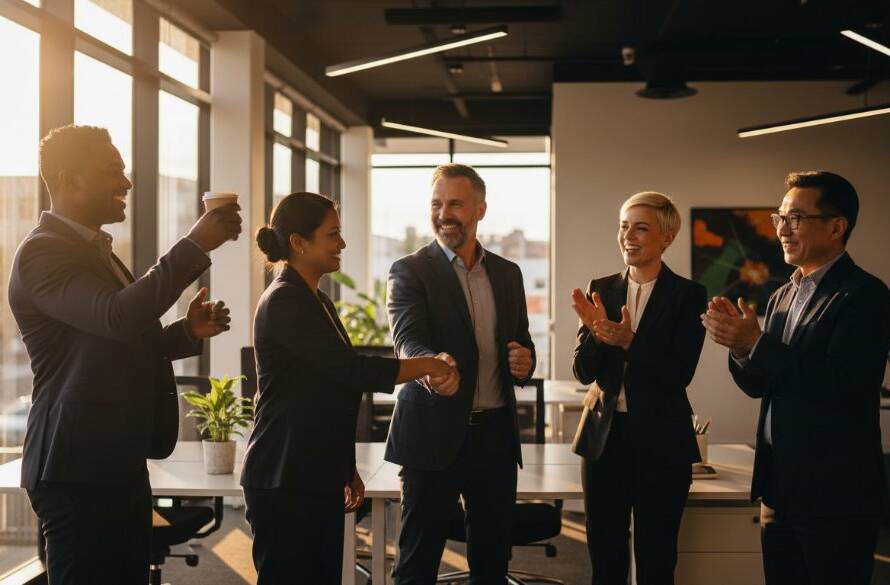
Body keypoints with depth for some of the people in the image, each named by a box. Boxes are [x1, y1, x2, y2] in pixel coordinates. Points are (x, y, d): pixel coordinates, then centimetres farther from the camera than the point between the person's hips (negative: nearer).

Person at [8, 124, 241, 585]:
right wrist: (196, 245, -25)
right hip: (77, 471, -9)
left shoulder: (92, 250, 18)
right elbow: (119, 316, -30)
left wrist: (188, 332, 6)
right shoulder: (43, 252, -14)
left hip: (119, 465, 10)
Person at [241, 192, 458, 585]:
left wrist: (348, 471, 20)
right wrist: (426, 365, -10)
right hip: (285, 482, -9)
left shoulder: (318, 301, 15)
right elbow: (354, 370, -20)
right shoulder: (284, 302, -14)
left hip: (320, 478, 9)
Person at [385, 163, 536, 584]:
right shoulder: (410, 272, -4)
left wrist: (524, 362, -6)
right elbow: (408, 339, -19)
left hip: (496, 434, 4)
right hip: (434, 435, -4)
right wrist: (432, 365, -42)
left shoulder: (507, 273, 11)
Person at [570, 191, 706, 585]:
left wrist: (629, 341, -26)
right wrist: (596, 331, -18)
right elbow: (584, 372, 1)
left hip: (661, 440, -3)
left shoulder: (688, 295, -4)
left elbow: (681, 373, -13)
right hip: (604, 435, 3)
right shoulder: (601, 289, 6)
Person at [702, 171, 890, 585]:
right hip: (780, 489, 8)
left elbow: (840, 385, -24)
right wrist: (739, 344, -8)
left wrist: (756, 343, -23)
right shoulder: (782, 297, 12)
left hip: (836, 494, -8)